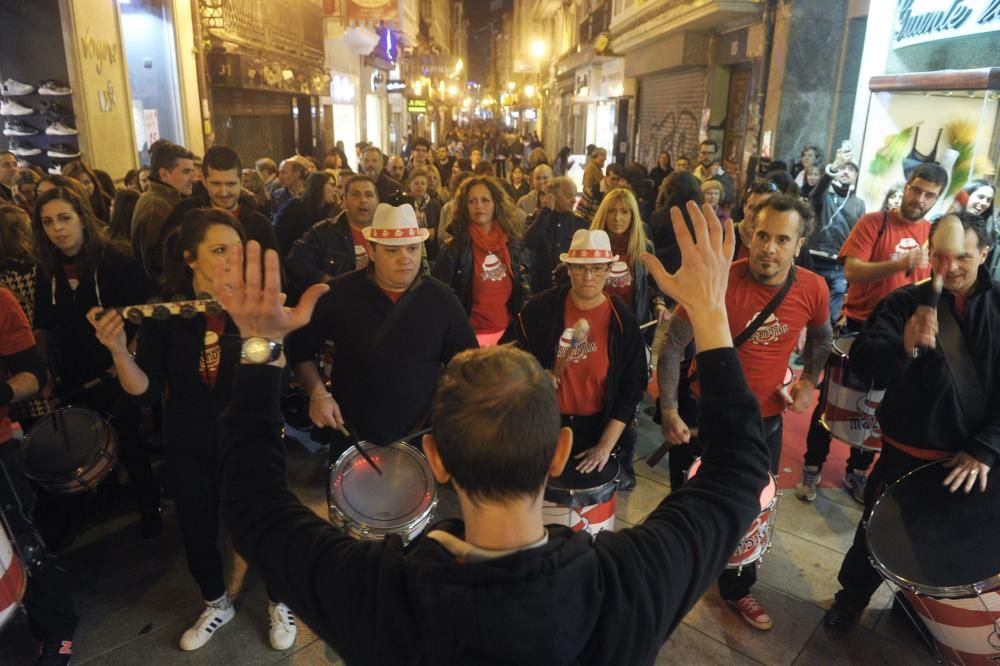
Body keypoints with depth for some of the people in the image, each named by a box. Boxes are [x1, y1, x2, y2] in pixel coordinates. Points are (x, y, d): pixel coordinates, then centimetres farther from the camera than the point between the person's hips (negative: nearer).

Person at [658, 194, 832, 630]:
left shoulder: (814, 290, -10)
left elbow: (821, 338, 14)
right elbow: (673, 343, -16)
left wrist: (809, 382, 3)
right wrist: (668, 409, -21)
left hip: (765, 419, 3)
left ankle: (737, 588, 45)